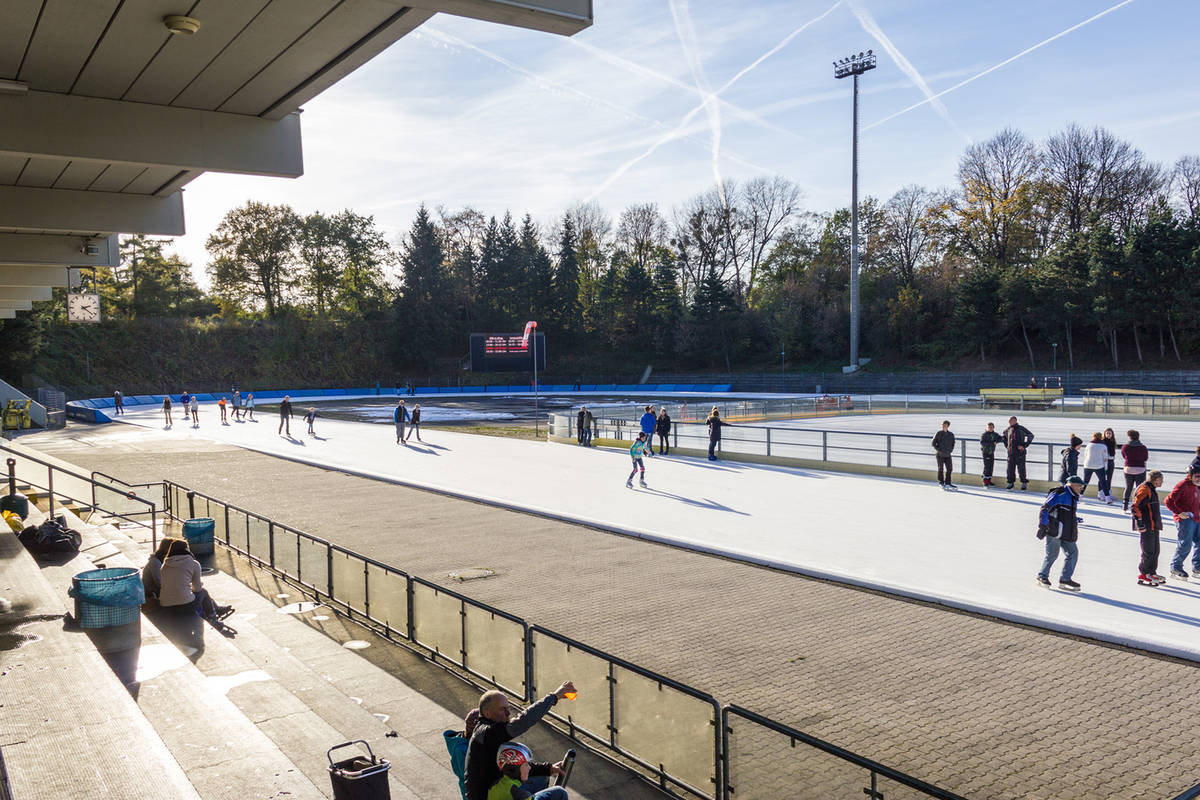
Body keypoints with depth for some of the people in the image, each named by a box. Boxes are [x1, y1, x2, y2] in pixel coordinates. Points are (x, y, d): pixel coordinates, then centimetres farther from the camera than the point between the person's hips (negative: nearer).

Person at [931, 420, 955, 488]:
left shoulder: (951, 435, 4)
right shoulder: (938, 434, -4)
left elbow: (953, 444, 18)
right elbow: (933, 443, 0)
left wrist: (950, 450, 5)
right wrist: (938, 450, -8)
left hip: (948, 455, 3)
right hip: (940, 455, -3)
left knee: (950, 469, 3)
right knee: (941, 469, 0)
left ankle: (948, 483, 16)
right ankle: (941, 483, 10)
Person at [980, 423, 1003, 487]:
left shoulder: (995, 434, 7)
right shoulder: (984, 434, -8)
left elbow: (1001, 438, -3)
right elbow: (982, 443, -19)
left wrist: (996, 441, -23)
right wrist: (991, 443, -25)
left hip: (992, 453, 5)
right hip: (985, 452, -5)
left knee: (991, 467, 6)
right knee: (987, 467, -9)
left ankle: (989, 480, 14)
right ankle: (985, 480, -3)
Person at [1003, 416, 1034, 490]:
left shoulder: (1021, 428, -7)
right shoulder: (1007, 430, 11)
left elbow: (1031, 436, -10)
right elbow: (1004, 437, 32)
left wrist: (1024, 446, -12)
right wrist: (1006, 445, 20)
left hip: (1020, 453, -5)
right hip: (1010, 453, 5)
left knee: (1021, 469, -1)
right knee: (1010, 469, 7)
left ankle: (1024, 483, 10)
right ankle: (1010, 483, 16)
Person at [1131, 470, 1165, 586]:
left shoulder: (1152, 489, 17)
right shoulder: (1144, 489, -16)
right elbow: (1136, 508, -22)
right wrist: (1140, 524, -23)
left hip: (1153, 526, 10)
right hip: (1147, 527, -10)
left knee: (1155, 551, 16)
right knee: (1148, 552, -7)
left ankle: (1152, 573, 27)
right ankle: (1142, 576, 0)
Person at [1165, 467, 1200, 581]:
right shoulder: (1182, 485, -11)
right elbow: (1169, 501, -16)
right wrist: (1179, 513, -19)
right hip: (1185, 519, -9)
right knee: (1186, 543, -10)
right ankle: (1175, 568, 1)